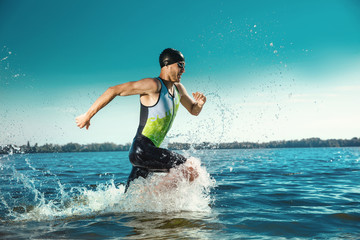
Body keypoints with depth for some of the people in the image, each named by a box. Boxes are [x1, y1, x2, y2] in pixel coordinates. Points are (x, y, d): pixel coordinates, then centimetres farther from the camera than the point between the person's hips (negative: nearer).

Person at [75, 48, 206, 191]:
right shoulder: (153, 85, -13)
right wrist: (88, 115, -13)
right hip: (142, 150, -9)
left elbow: (194, 110, 28)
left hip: (149, 153, 9)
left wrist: (200, 103, 3)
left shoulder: (178, 89, 15)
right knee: (191, 172, -17)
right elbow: (114, 91, -13)